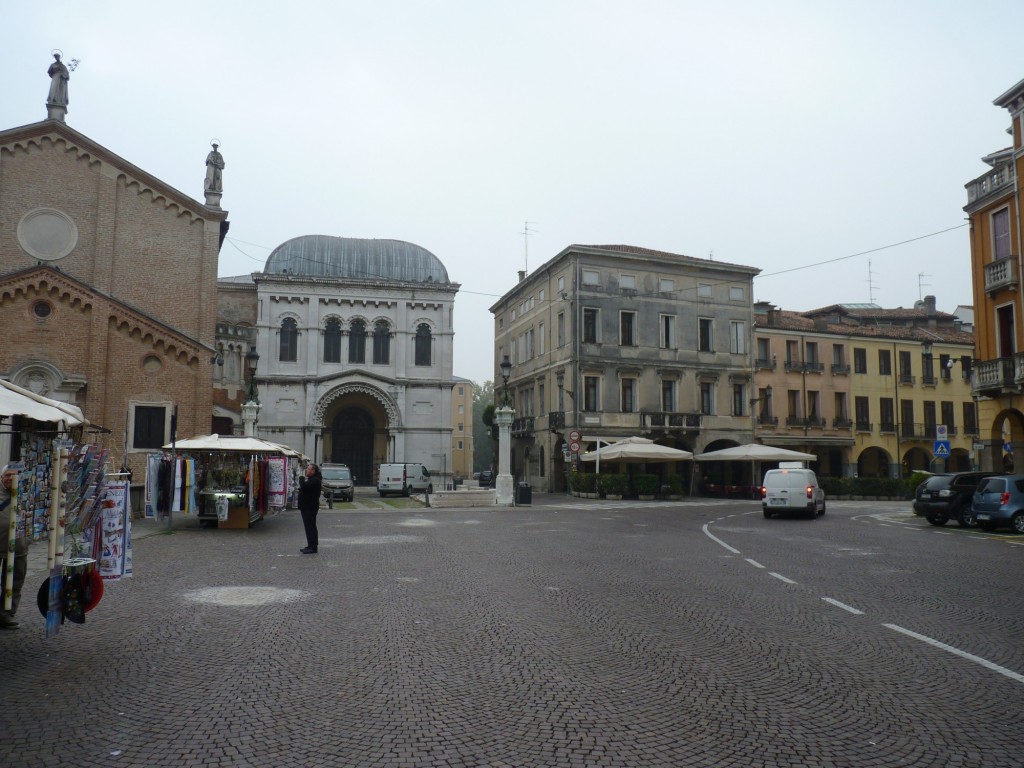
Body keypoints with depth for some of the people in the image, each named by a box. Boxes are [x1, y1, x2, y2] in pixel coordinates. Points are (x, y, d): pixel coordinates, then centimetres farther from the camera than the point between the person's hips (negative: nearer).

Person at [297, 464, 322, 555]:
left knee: (310, 527, -10)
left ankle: (312, 547, -8)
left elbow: (304, 487, -28)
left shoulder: (315, 480, -16)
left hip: (310, 507, -11)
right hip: (307, 507, 11)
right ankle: (311, 546, 19)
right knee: (309, 527, 13)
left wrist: (301, 479, -10)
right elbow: (304, 487, 23)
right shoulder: (311, 479, 20)